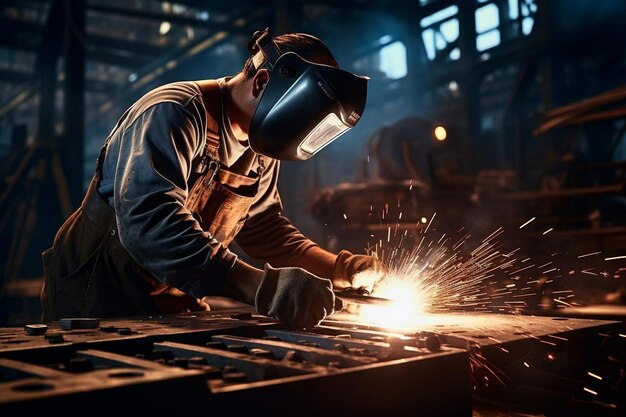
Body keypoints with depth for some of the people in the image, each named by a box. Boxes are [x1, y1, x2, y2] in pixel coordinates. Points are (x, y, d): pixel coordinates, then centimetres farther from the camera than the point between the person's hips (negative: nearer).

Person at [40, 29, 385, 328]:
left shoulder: (260, 152, 3)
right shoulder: (174, 113, -24)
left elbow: (266, 229, 8)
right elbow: (150, 223, -38)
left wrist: (343, 269, -7)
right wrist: (260, 286, -45)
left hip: (168, 310, 7)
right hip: (96, 300, -7)